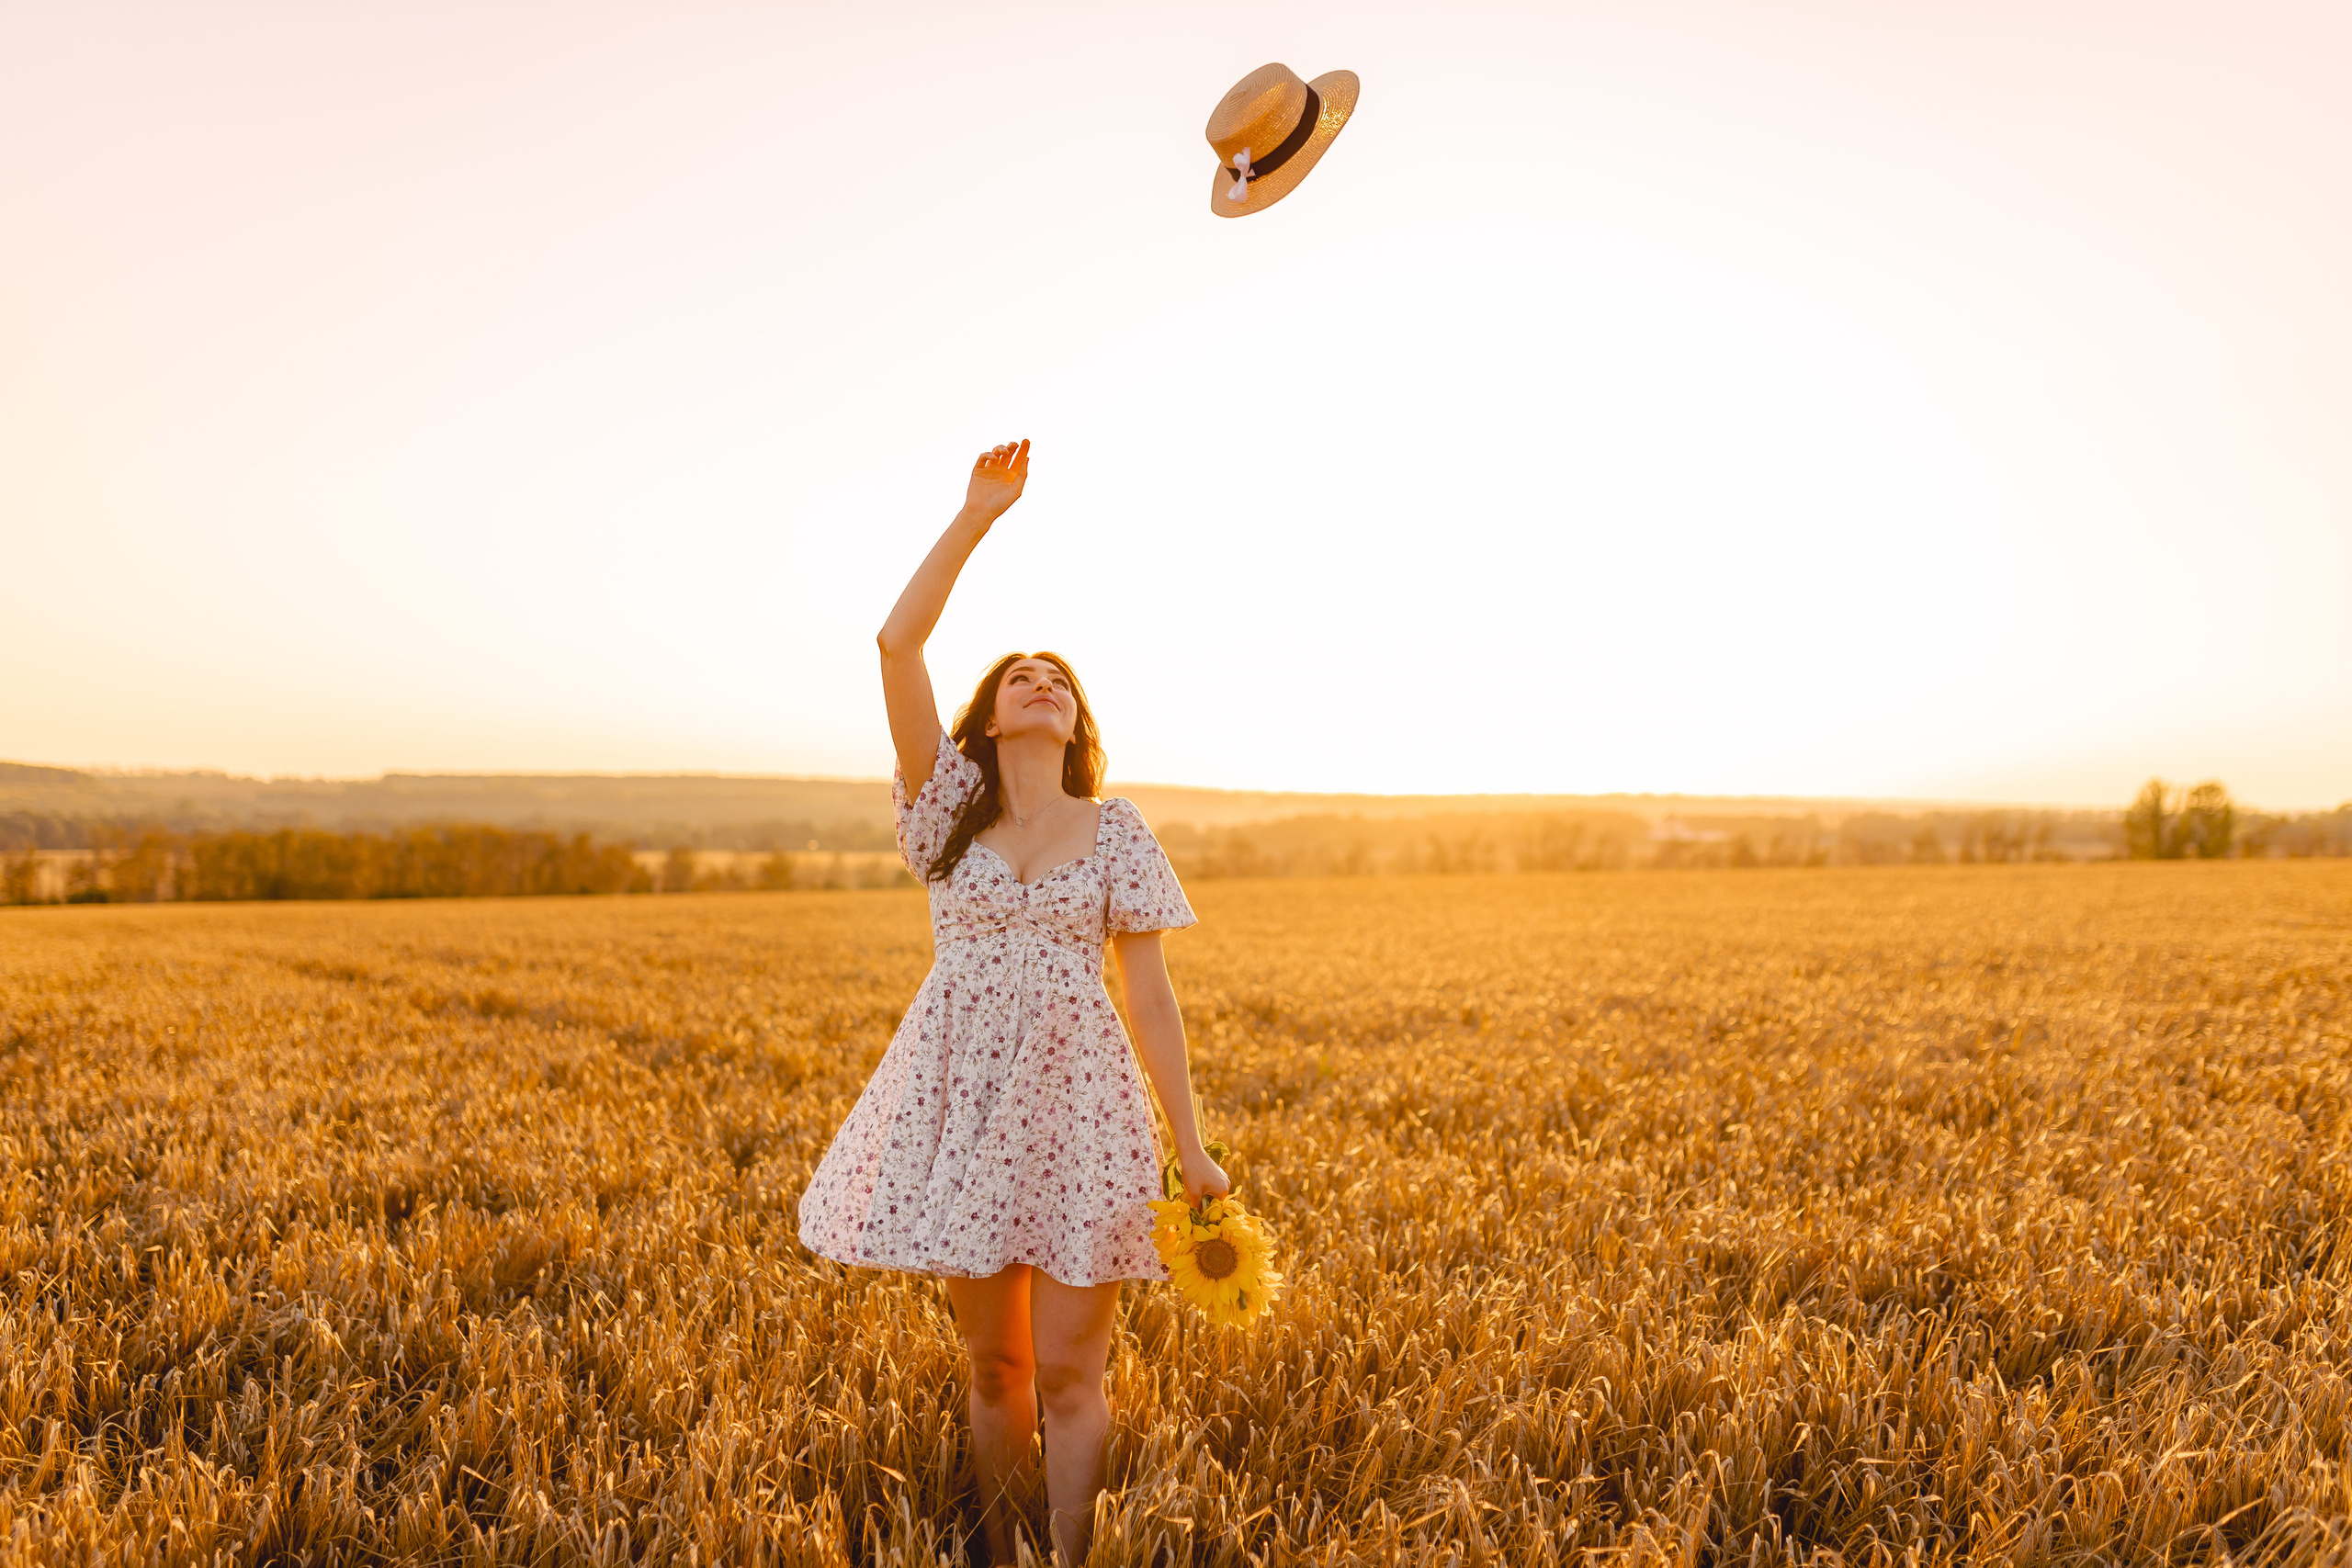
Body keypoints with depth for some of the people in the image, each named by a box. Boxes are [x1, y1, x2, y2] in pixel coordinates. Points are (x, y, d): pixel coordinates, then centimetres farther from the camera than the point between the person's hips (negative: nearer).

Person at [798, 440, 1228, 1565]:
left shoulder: (1117, 834, 4)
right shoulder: (948, 806, 4)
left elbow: (1149, 994, 3)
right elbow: (895, 643, -7)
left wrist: (1190, 1144, 0)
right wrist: (976, 518, -7)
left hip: (1077, 1104, -1)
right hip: (965, 1103, 1)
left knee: (1068, 1373, 1)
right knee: (992, 1366, 11)